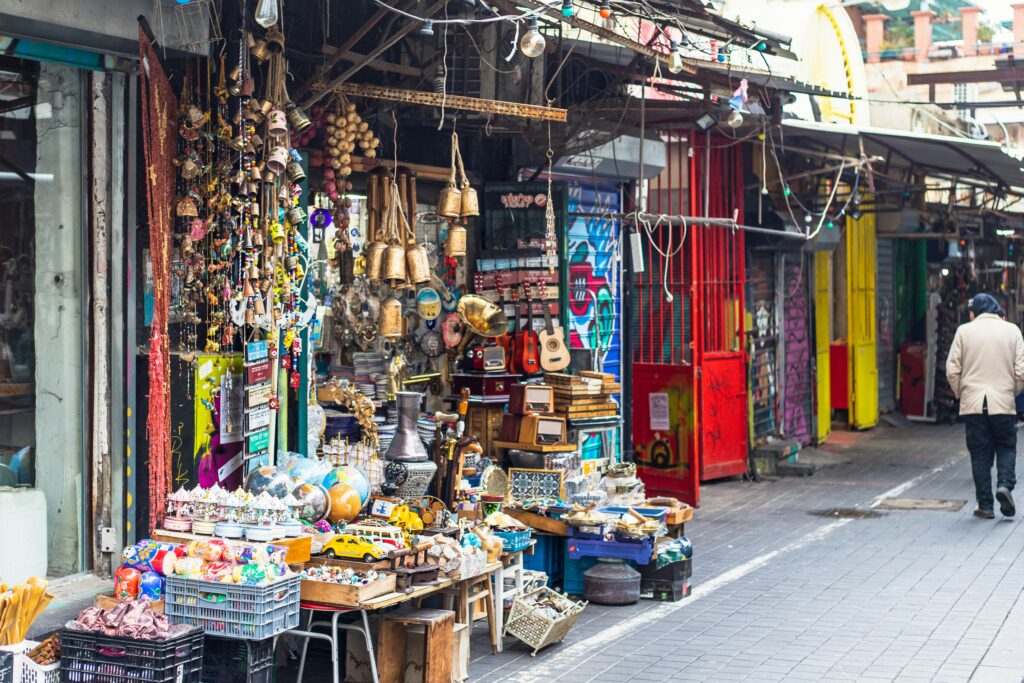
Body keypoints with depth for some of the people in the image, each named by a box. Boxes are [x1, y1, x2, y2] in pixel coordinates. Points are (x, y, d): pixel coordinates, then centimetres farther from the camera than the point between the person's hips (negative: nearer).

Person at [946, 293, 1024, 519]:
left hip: (972, 404, 0)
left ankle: (985, 505, 6)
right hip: (1003, 403, 0)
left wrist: (960, 394, 14)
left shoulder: (964, 331, 1)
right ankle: (1005, 485, -10)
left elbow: (952, 370, -1)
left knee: (980, 453, 6)